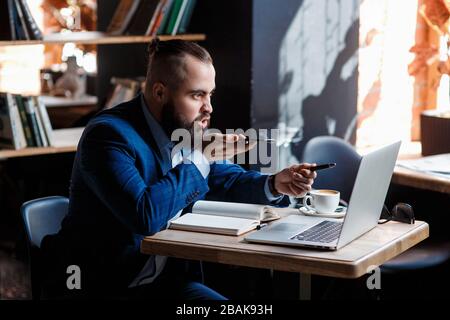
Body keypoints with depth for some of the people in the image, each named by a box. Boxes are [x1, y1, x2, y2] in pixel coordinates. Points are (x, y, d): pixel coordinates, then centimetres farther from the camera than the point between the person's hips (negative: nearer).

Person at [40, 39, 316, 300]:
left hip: (167, 279, 7)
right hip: (106, 286, -7)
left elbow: (226, 180, 16)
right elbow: (144, 217, -31)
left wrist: (275, 184, -4)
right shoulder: (109, 135, -20)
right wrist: (199, 159, -22)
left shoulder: (185, 128, 2)